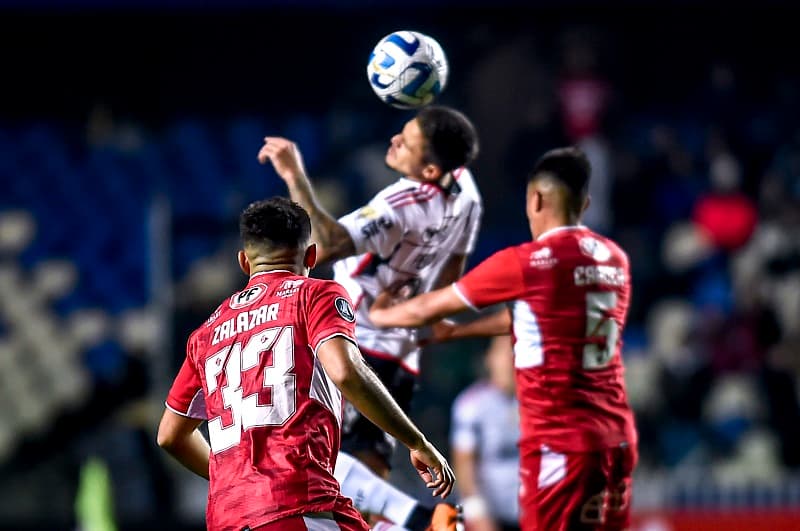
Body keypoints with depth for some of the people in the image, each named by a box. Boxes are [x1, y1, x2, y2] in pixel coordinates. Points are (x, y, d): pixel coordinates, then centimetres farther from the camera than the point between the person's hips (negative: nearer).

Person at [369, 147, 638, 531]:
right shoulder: (614, 259, 10)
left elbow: (429, 308, 4)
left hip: (559, 439, -7)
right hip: (615, 434, 7)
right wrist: (456, 332, 37)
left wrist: (379, 315, 24)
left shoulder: (527, 262, -10)